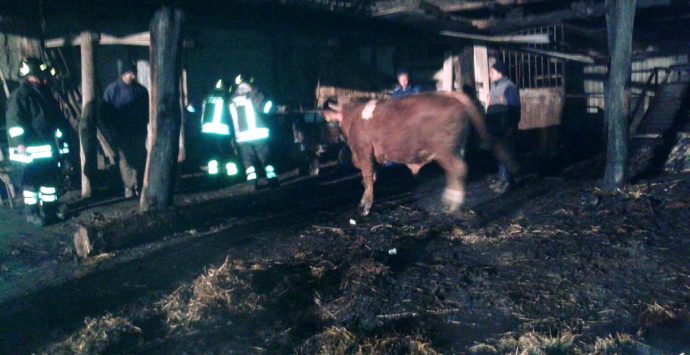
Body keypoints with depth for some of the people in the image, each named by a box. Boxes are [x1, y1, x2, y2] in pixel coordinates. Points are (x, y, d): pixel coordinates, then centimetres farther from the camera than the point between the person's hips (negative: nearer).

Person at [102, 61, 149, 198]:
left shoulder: (141, 90, 6)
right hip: (121, 133, -3)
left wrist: (143, 124, 7)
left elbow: (146, 110, 16)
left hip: (138, 132, 3)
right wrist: (112, 130, -7)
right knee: (125, 159, -3)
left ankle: (139, 185, 13)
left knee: (140, 159, 4)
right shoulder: (112, 89, -2)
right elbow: (106, 112, -1)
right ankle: (129, 187, 1)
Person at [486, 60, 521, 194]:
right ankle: (502, 179, 22)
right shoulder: (494, 86, 14)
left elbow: (514, 109, -16)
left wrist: (511, 127, -20)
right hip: (495, 126, 9)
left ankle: (507, 180, 1)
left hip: (505, 127, -9)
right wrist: (488, 125, 17)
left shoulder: (509, 87, -13)